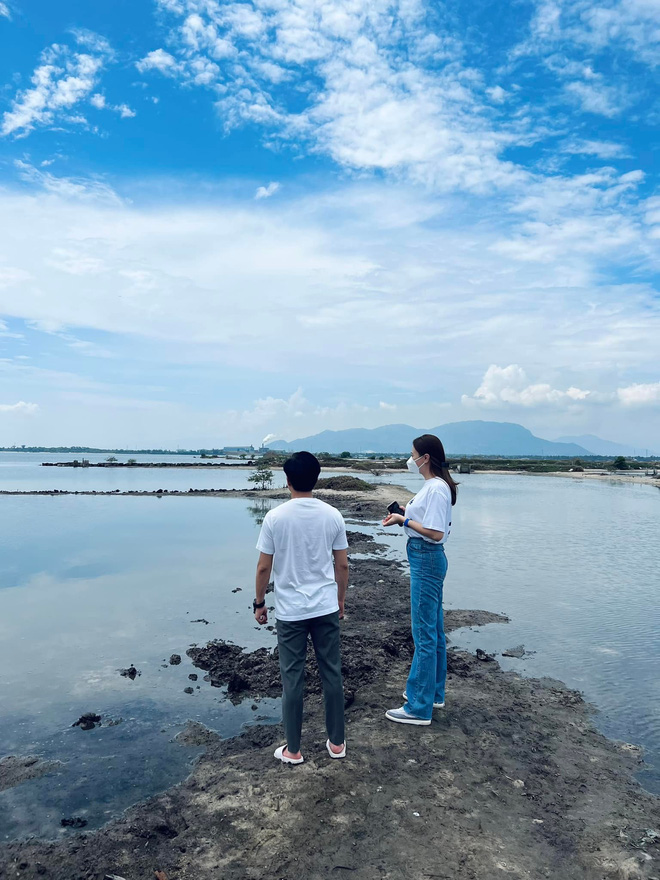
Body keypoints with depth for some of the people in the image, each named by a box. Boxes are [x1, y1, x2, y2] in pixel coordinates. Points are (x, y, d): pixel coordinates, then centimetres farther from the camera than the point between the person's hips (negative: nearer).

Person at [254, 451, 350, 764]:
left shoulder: (275, 517, -11)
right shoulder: (332, 515, -4)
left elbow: (263, 567, -7)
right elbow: (342, 565, 1)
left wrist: (259, 603, 7)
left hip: (290, 611, -2)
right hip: (326, 608, 2)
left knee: (292, 679, 9)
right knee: (331, 673, 13)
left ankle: (293, 750, 21)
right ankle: (336, 742, 26)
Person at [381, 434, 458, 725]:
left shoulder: (437, 488, -20)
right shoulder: (432, 485, 11)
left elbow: (435, 533, -24)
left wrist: (404, 520, -16)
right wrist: (406, 514, 6)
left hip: (427, 560, -11)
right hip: (426, 559, 11)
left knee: (424, 633, -1)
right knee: (433, 630, 19)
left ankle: (419, 707, 10)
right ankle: (433, 692, 33)